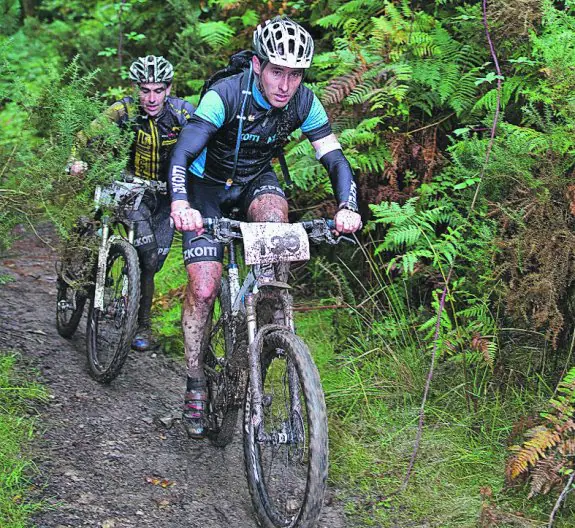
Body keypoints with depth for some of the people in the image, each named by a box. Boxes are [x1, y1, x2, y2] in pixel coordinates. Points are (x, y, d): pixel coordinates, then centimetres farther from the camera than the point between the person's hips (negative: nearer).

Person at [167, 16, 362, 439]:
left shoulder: (304, 103, -20)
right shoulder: (225, 96, -31)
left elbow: (335, 160, -20)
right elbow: (182, 155, -38)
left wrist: (347, 207, -39)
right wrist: (180, 204, -57)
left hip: (256, 179, 3)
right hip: (208, 185, -2)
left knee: (275, 217, -34)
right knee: (203, 289, -11)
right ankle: (196, 387, 5)